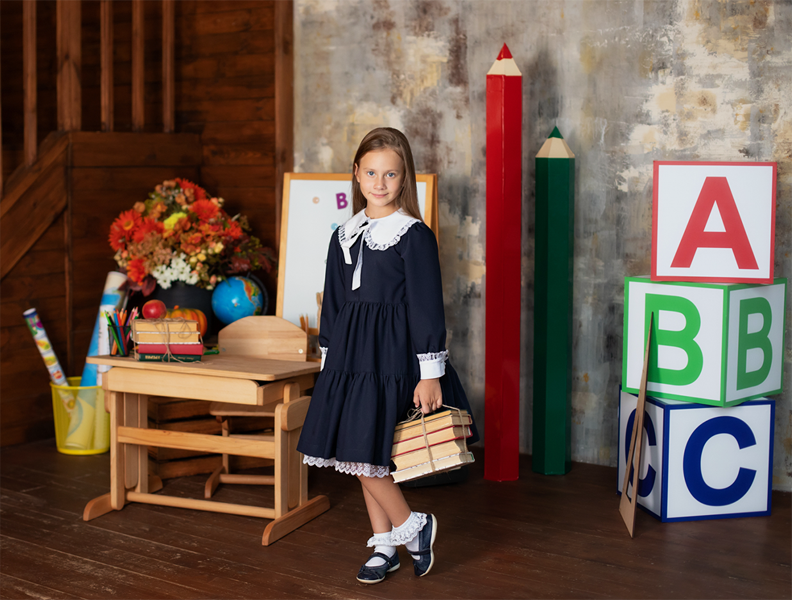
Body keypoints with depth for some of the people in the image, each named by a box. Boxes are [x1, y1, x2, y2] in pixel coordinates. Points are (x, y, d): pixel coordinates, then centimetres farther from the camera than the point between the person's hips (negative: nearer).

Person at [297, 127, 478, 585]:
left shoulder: (414, 235, -7)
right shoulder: (344, 236, 10)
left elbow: (427, 307, -9)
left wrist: (430, 374, -12)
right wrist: (329, 363, 16)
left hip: (392, 357, -6)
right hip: (350, 356, 7)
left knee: (363, 452, -10)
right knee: (360, 457, 10)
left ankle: (412, 526, 11)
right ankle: (385, 546, 23)